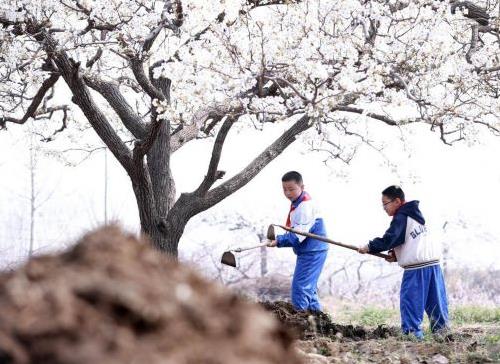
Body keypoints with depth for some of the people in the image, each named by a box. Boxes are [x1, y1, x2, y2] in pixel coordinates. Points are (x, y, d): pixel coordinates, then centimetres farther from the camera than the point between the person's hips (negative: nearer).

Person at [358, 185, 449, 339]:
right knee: (436, 301, 12)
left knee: (409, 300, -5)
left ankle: (412, 331, -8)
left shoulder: (400, 218, -8)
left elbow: (388, 240, -18)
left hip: (416, 268, -9)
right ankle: (442, 329, 16)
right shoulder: (414, 214, 20)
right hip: (433, 262, 9)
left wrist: (369, 247, -8)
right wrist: (396, 254, 11)